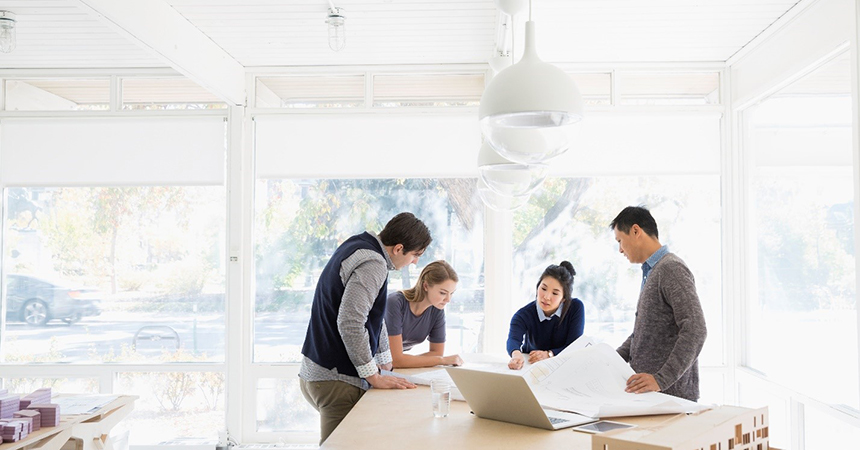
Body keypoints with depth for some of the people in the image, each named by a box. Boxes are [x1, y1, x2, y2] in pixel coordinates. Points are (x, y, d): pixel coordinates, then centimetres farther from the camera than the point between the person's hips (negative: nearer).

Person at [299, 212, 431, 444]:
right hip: (338, 381, -10)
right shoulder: (372, 264, -19)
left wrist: (386, 364, 24)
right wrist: (375, 377, -17)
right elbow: (349, 324, -26)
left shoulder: (360, 245, 14)